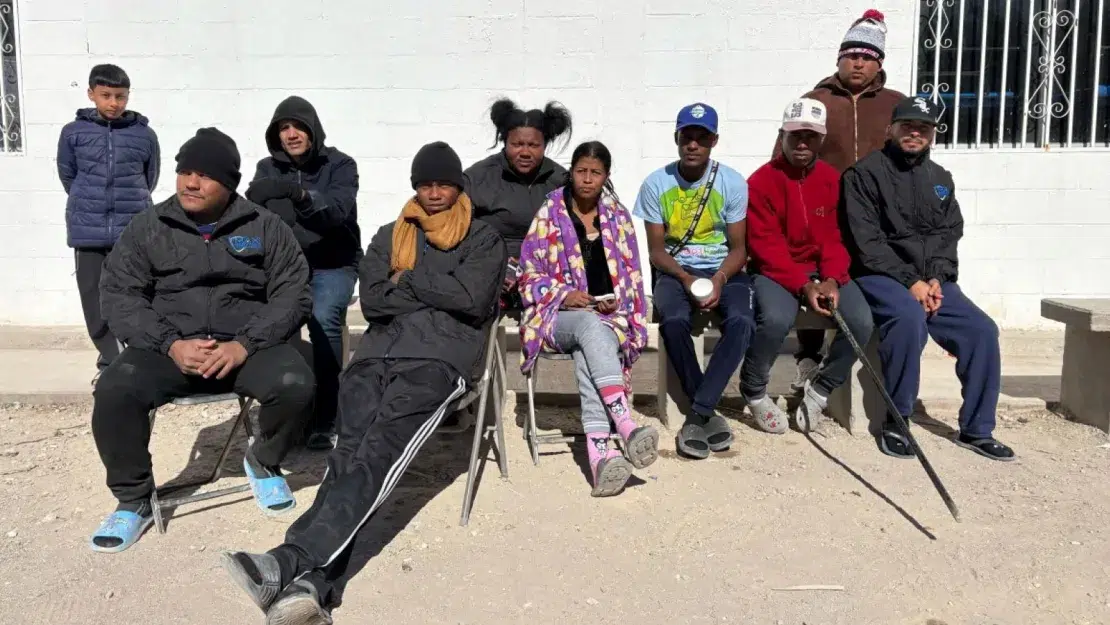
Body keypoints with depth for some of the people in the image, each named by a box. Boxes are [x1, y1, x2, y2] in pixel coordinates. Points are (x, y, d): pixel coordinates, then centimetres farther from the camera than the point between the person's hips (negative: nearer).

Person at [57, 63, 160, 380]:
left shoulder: (145, 134, 0)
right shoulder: (73, 132, 1)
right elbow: (67, 176, 13)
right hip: (88, 230, 1)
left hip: (134, 229, -1)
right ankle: (109, 360, 18)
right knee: (94, 300, 6)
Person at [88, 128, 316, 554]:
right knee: (114, 392, -27)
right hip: (167, 347, 1)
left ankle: (263, 462, 4)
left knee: (295, 384, -29)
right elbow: (119, 295, 1)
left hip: (247, 346, 0)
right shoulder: (147, 228, 6)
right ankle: (134, 501, -2)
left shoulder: (265, 228, 3)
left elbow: (293, 295, -2)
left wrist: (244, 345, -18)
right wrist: (170, 345, -17)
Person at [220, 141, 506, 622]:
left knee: (378, 448, -29)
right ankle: (310, 584, -42)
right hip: (379, 352, 3)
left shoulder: (483, 239, 15)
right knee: (351, 452, -24)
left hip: (441, 355, -3)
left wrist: (407, 280, 5)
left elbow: (472, 298, -3)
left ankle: (292, 563, -43)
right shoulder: (390, 236, 25)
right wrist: (437, 293, 1)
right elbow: (372, 300, 9)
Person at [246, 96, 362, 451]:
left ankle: (323, 420, -19)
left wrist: (298, 193, -40)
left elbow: (339, 211, -21)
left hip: (332, 264, -3)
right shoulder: (268, 168, 9)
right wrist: (256, 200, -29)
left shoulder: (340, 165, -2)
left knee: (323, 318, -31)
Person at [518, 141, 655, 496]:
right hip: (559, 314, -1)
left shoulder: (618, 216, 13)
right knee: (591, 327, -38)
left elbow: (632, 273, 13)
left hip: (610, 314, 1)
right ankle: (626, 427, -51)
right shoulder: (549, 214, 6)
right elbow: (530, 273, 2)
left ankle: (598, 454, -51)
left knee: (587, 353, -36)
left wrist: (617, 299, -7)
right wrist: (564, 295, -14)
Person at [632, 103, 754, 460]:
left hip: (723, 271, 1)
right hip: (675, 272, 0)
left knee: (741, 321, -32)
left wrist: (719, 280, -20)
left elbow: (738, 248, 1)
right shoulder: (656, 184, -2)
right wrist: (685, 278, -18)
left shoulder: (733, 183, -2)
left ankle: (697, 415, -24)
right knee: (673, 321, -34)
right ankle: (708, 413, -15)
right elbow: (656, 250, 0)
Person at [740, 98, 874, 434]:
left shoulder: (833, 180, 3)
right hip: (775, 271, -4)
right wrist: (803, 286, -23)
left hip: (824, 271, 4)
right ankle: (754, 391, -5)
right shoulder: (761, 181, -9)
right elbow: (766, 247, -13)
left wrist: (831, 280, -18)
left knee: (861, 321, -21)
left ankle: (819, 390, 3)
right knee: (777, 319, -34)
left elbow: (837, 238, 1)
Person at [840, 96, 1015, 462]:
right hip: (880, 276, -6)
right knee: (909, 318, -35)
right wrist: (909, 281, -18)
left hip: (930, 279, 6)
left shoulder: (940, 178, 17)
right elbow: (866, 241, -12)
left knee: (982, 330, -12)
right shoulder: (866, 172, -3)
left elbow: (949, 234, 10)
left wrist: (936, 278, -9)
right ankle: (895, 422, -21)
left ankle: (976, 430, 2)